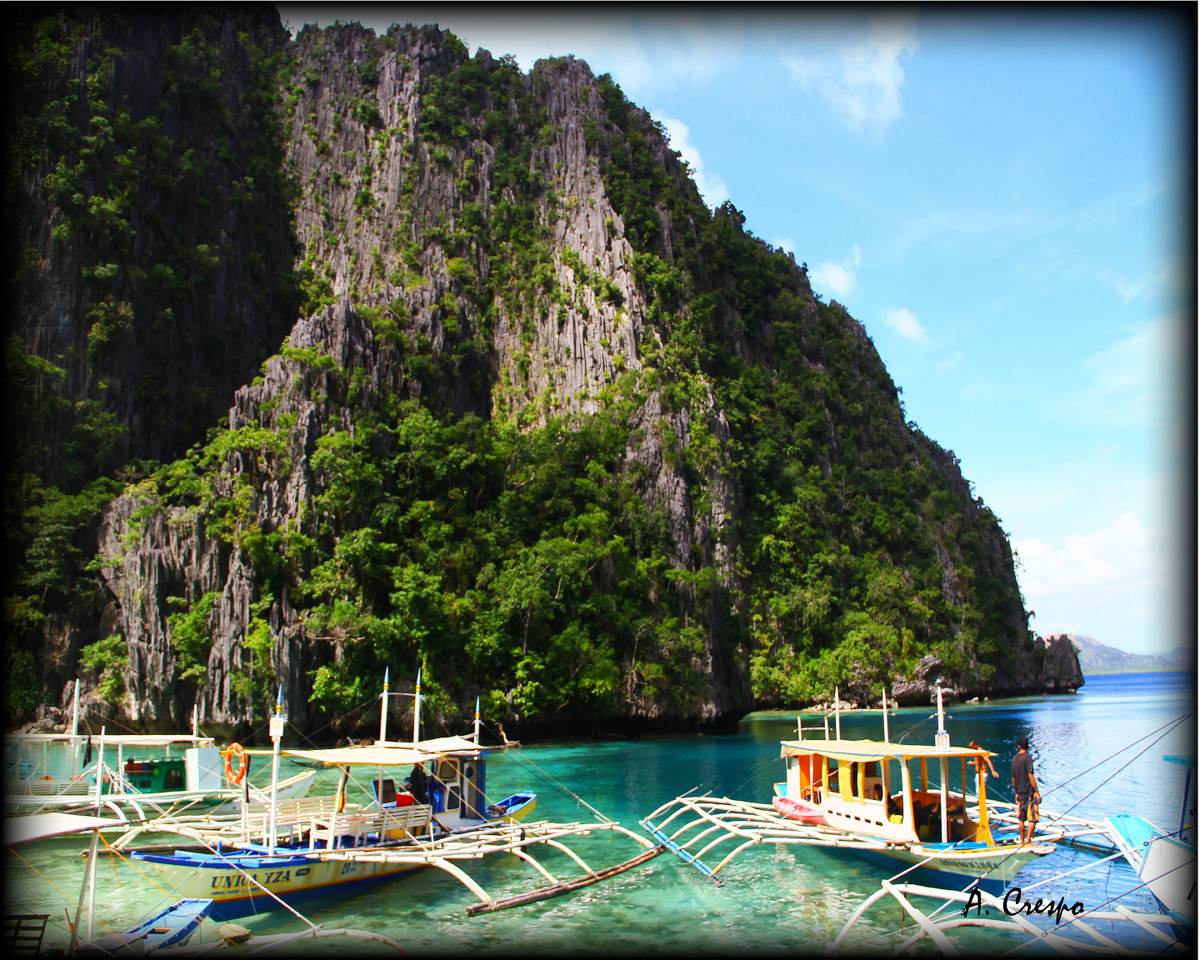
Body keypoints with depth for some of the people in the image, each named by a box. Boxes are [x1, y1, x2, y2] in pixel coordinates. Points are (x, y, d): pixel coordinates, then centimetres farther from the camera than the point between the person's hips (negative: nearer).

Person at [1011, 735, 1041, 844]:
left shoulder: (1015, 759, 10)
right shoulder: (1028, 758, -9)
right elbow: (1030, 776, -17)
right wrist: (1037, 793, -15)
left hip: (1020, 793, 6)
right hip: (1030, 793, -6)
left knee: (1021, 819, 13)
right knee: (1033, 818, -5)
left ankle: (1022, 841, 19)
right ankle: (1028, 840, -14)